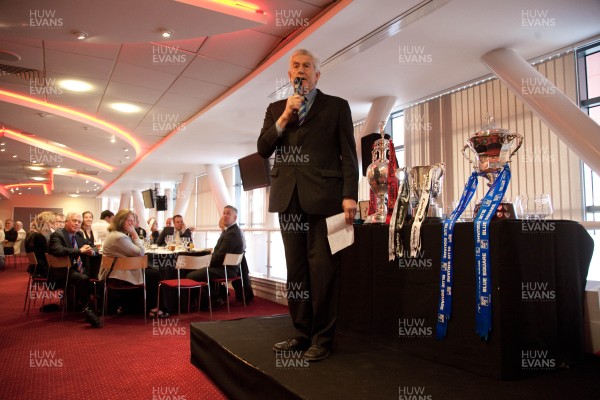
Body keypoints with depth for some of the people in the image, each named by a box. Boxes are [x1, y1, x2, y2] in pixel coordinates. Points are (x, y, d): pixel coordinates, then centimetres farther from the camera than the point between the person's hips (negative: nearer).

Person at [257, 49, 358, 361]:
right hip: (288, 197, 4)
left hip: (323, 196, -4)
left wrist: (349, 196, -9)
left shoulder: (336, 106, 9)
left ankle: (322, 338, 7)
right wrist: (284, 118, -5)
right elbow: (263, 149, 7)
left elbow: (348, 155, 2)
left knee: (322, 269, -4)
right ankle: (302, 333, 19)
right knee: (296, 269, 8)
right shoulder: (276, 109, 18)